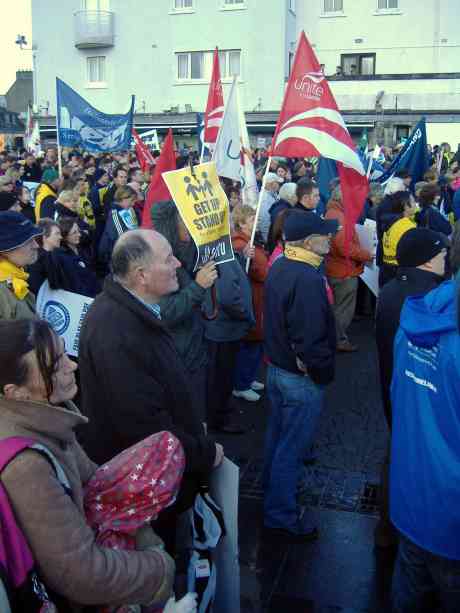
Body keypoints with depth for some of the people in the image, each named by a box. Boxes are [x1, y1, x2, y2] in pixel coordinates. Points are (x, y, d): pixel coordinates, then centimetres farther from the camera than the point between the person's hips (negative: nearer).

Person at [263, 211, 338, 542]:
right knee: (292, 448, 6)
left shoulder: (279, 268, 2)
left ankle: (273, 489, 45)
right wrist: (325, 374, -14)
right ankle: (281, 517, 21)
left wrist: (279, 354, 15)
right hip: (303, 378, -9)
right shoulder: (308, 279, -28)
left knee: (278, 436, 25)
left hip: (277, 367, 9)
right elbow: (311, 340, -29)